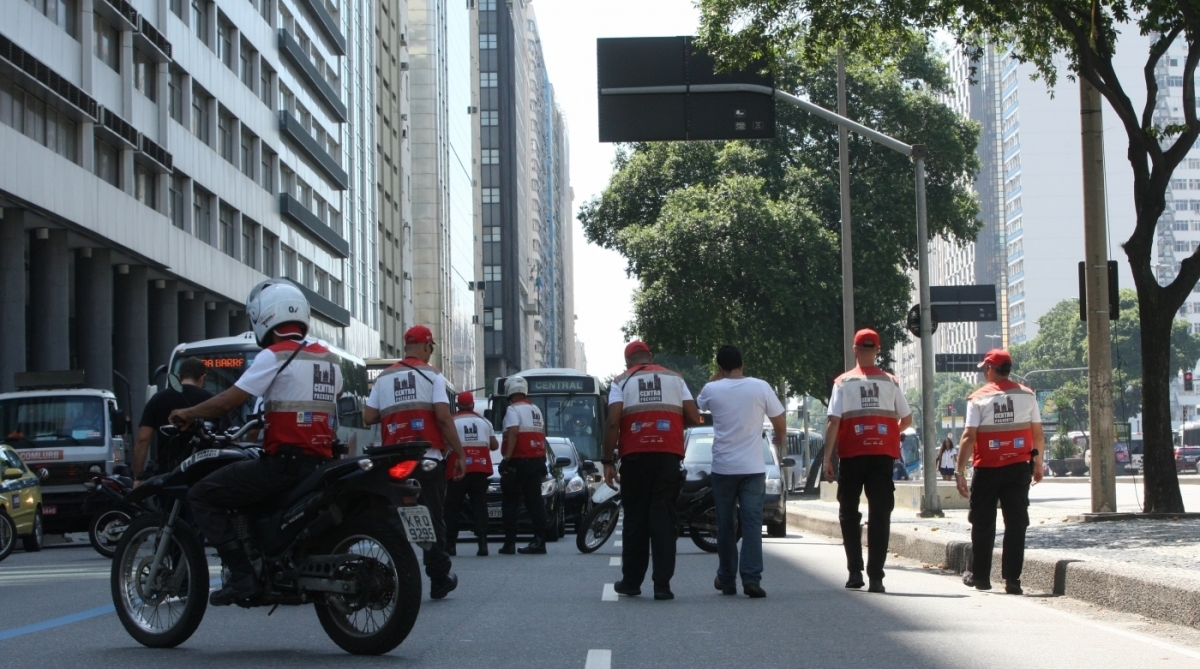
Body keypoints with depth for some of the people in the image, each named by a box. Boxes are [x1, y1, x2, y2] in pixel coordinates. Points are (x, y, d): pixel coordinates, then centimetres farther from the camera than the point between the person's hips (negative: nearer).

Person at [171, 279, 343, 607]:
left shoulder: (275, 356, -9)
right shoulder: (330, 359, 15)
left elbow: (229, 401, -12)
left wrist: (186, 414, 4)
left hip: (283, 464, -9)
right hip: (320, 465, 9)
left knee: (203, 496, -3)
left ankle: (242, 575, -13)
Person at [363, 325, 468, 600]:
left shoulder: (384, 377, 10)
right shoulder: (431, 374, -1)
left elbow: (368, 417, 5)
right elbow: (443, 416, -10)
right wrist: (460, 454, -5)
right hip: (429, 458, -3)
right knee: (433, 518, 4)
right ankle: (439, 579, 8)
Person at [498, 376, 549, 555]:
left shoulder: (513, 410, -9)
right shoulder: (536, 409, 15)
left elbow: (513, 433, -20)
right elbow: (542, 435, 17)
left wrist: (507, 458, -21)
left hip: (519, 460, -7)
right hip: (537, 460, 7)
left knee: (511, 503, -1)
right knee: (535, 501, 6)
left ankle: (510, 543, -4)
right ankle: (539, 542, 1)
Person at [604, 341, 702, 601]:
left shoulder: (621, 382, 4)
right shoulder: (674, 378, 10)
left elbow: (613, 422, -7)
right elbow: (694, 418, 4)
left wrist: (607, 461, -4)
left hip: (635, 457, 0)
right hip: (668, 456, 1)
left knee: (635, 519, 9)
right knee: (663, 519, -1)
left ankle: (631, 582, 15)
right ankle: (662, 584, -8)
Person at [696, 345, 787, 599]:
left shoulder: (712, 389, -3)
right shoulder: (760, 387, -4)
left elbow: (700, 403, 22)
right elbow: (780, 423, 3)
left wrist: (716, 377, 21)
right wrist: (779, 439, 24)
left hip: (723, 468, 1)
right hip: (753, 468, -1)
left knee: (726, 525, 11)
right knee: (752, 523, -2)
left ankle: (727, 580, 18)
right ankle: (751, 578, -14)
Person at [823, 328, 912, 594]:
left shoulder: (843, 382, -2)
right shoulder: (891, 382, 4)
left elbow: (833, 421, -8)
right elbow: (907, 419, 8)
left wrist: (827, 458, -7)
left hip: (853, 455, -1)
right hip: (883, 454, 1)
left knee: (849, 513, 13)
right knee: (880, 514, 2)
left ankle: (855, 571, 9)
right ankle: (875, 576, -4)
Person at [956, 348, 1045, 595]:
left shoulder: (979, 398, -6)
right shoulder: (1027, 395, 2)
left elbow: (969, 437, -11)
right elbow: (1038, 435, 5)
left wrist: (960, 470, -8)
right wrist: (1038, 464, 17)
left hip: (987, 469, -2)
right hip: (1019, 468, 2)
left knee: (983, 523, 11)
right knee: (1015, 523, 3)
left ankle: (979, 575, 18)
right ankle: (1012, 579, -2)